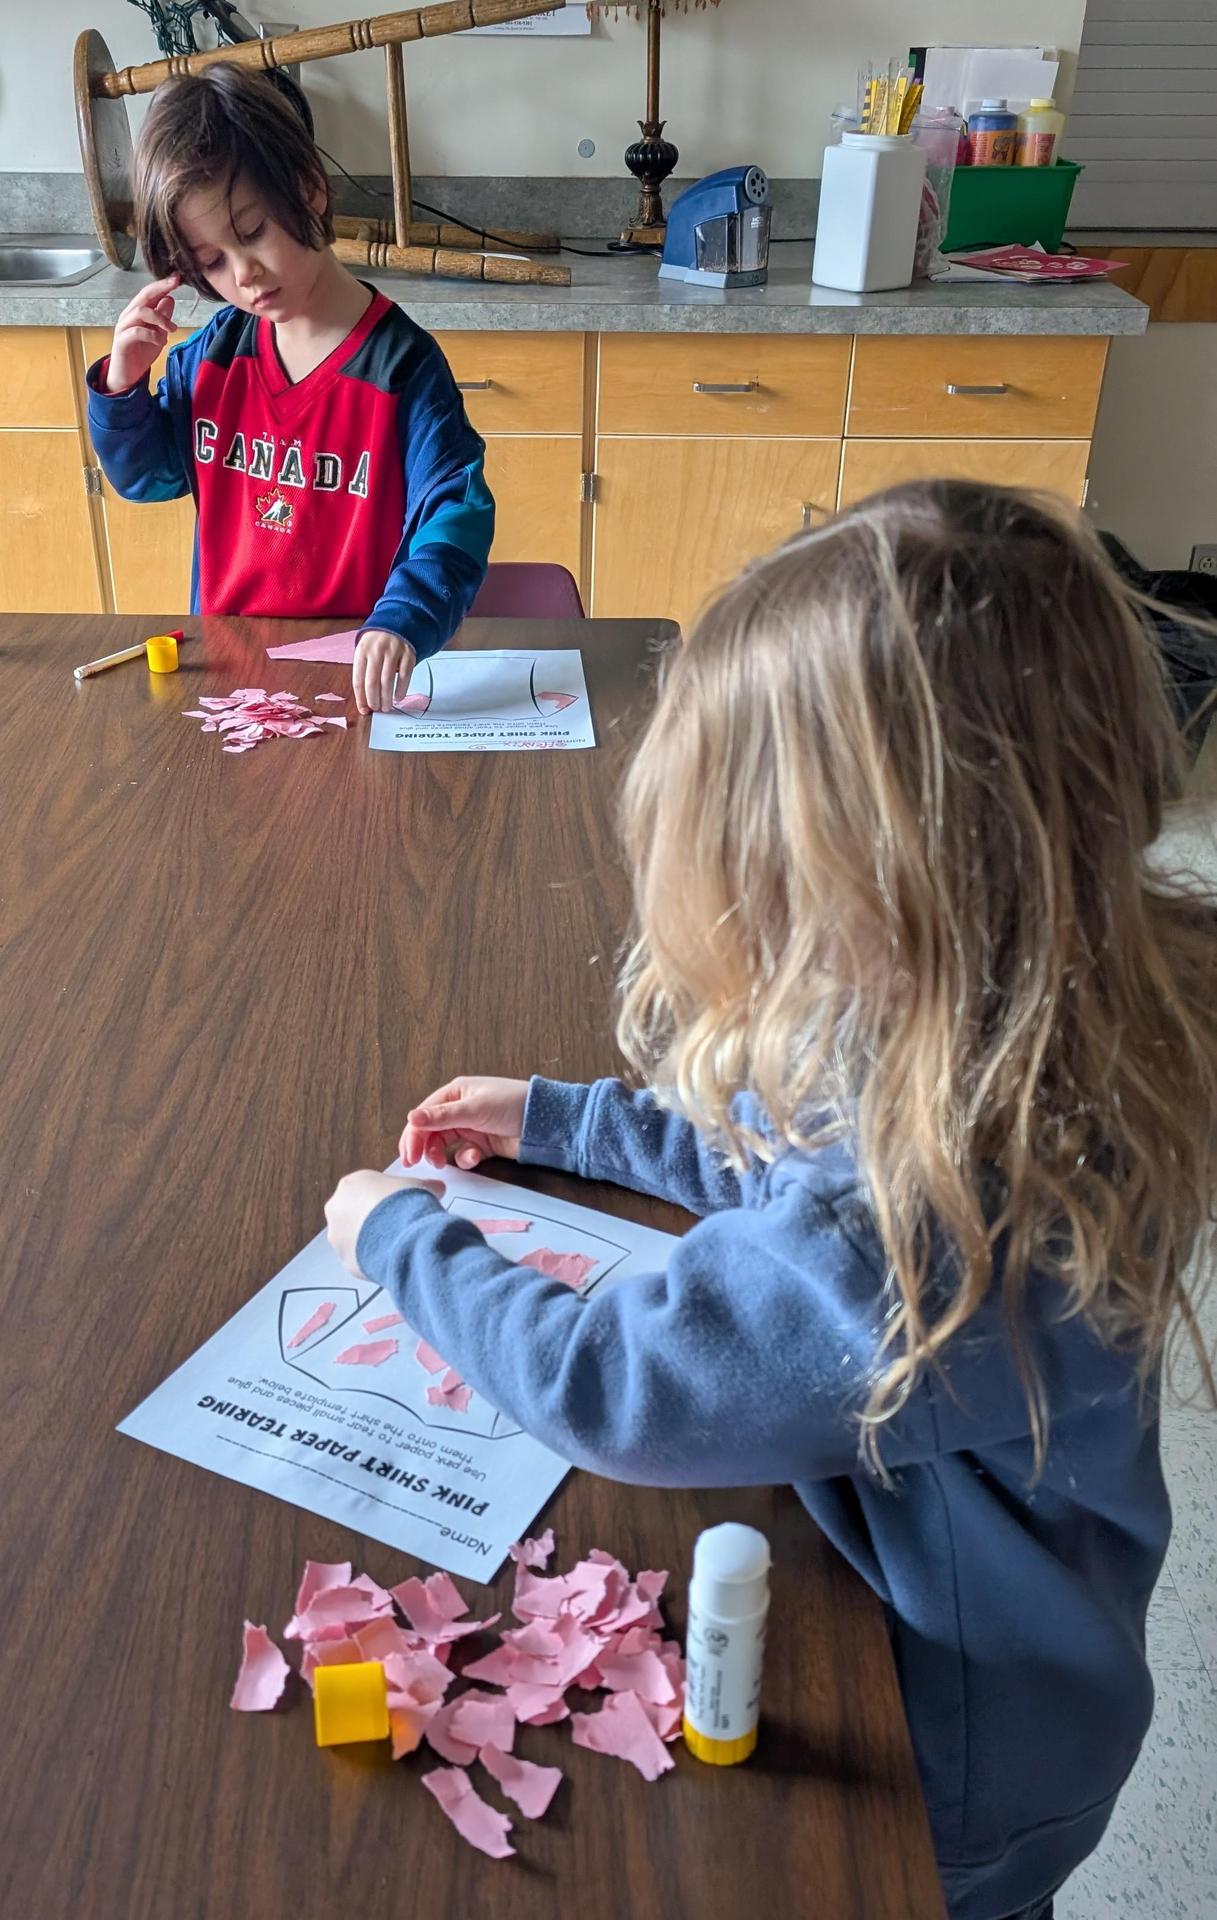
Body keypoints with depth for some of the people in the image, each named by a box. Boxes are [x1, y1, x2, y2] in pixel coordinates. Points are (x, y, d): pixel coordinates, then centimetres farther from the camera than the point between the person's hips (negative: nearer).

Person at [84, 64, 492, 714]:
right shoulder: (213, 353, 6)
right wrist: (121, 386, -2)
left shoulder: (401, 365, -10)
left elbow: (456, 510, -19)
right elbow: (146, 475, 19)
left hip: (355, 670, -3)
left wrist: (402, 623, -37)